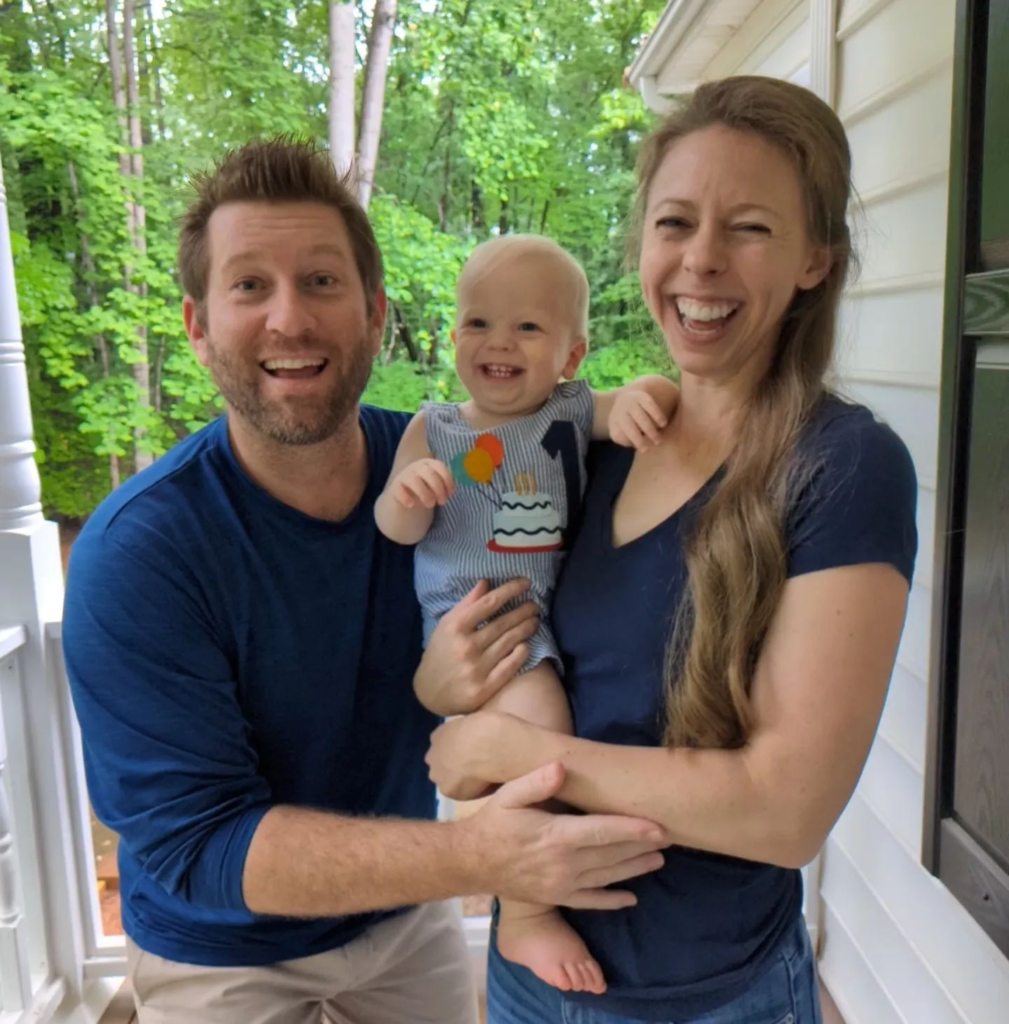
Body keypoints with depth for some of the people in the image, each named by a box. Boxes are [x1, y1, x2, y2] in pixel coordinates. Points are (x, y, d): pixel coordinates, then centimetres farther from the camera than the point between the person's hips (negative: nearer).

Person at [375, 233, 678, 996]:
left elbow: (657, 396, -8)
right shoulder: (435, 430, 1)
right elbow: (398, 530, 0)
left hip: (553, 613, 5)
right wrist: (407, 495, -23)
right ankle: (525, 913, -9)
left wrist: (642, 398, -31)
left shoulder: (573, 413, 3)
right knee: (540, 717, -26)